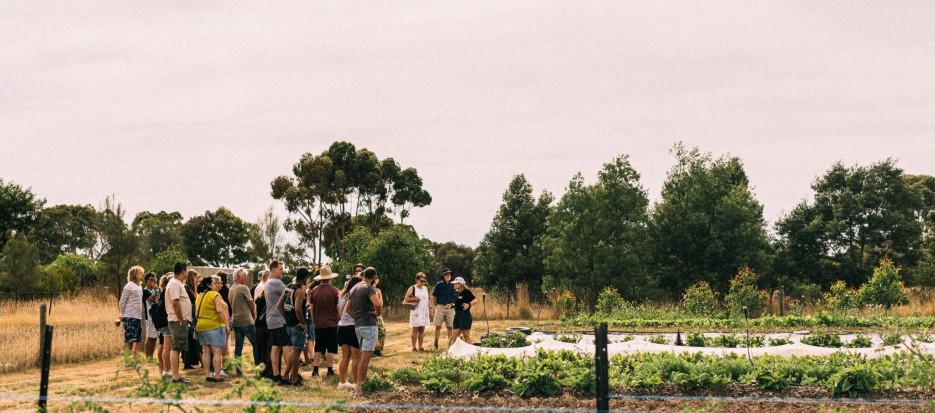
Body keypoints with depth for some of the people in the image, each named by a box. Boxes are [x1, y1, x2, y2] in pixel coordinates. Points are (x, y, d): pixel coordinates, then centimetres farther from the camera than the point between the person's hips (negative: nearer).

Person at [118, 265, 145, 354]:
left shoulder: (139, 287, 15)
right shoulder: (129, 286, -8)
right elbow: (122, 302, -6)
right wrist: (122, 314, 0)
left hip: (138, 317, 8)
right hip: (130, 317, -8)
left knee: (138, 340, 8)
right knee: (128, 340, -5)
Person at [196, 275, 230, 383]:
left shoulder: (200, 296, 13)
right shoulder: (215, 295, -12)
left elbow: (197, 311, 18)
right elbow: (220, 310, -20)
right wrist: (227, 324, -16)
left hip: (201, 326, 8)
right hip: (214, 326, -8)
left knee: (206, 352, 9)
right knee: (217, 352, -5)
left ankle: (207, 375, 11)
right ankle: (217, 376, -7)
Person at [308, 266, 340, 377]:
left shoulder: (314, 291, 0)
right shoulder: (334, 291, -9)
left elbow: (312, 308, 6)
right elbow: (338, 308, -5)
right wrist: (340, 319, 10)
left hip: (318, 324, 3)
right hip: (331, 324, -3)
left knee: (318, 348, 12)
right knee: (331, 349, 3)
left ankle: (315, 370, 9)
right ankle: (330, 370, 3)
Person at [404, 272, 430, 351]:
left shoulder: (425, 289, 14)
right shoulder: (412, 288, -2)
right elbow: (406, 299, -7)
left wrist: (429, 305, 9)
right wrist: (415, 299, -14)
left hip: (424, 311, 5)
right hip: (416, 311, -5)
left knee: (422, 330, 6)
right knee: (415, 329, -5)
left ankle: (420, 347, 10)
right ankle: (414, 347, -2)